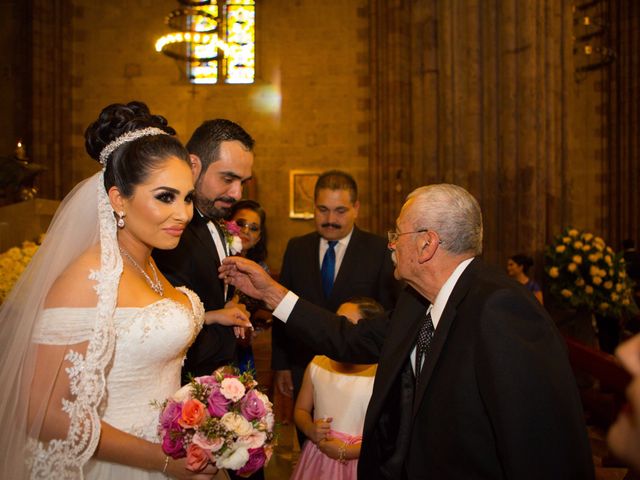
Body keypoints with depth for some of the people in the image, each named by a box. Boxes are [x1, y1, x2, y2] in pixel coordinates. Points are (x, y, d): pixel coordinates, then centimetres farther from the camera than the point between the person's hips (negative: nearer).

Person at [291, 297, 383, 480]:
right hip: (316, 459, 4)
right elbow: (301, 410, 8)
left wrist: (346, 451, -16)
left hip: (357, 463, -3)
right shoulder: (317, 365, -2)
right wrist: (311, 430, -11)